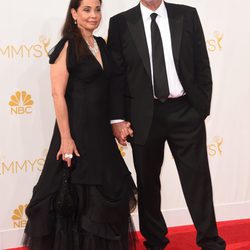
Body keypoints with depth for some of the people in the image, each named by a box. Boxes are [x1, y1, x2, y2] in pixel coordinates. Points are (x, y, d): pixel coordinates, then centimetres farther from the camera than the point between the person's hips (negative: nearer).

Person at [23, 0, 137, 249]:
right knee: (74, 195, 3)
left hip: (101, 129, 7)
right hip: (77, 129, -7)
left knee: (106, 191, 14)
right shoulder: (67, 46, -11)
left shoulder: (101, 44, 10)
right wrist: (65, 138, -19)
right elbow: (58, 94, -16)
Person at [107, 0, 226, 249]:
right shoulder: (121, 23, 1)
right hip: (144, 115, 0)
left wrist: (203, 106, 1)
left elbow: (202, 65, 4)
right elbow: (116, 74, 0)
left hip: (185, 111, 0)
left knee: (197, 178, 5)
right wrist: (118, 118, -5)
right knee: (147, 182, 12)